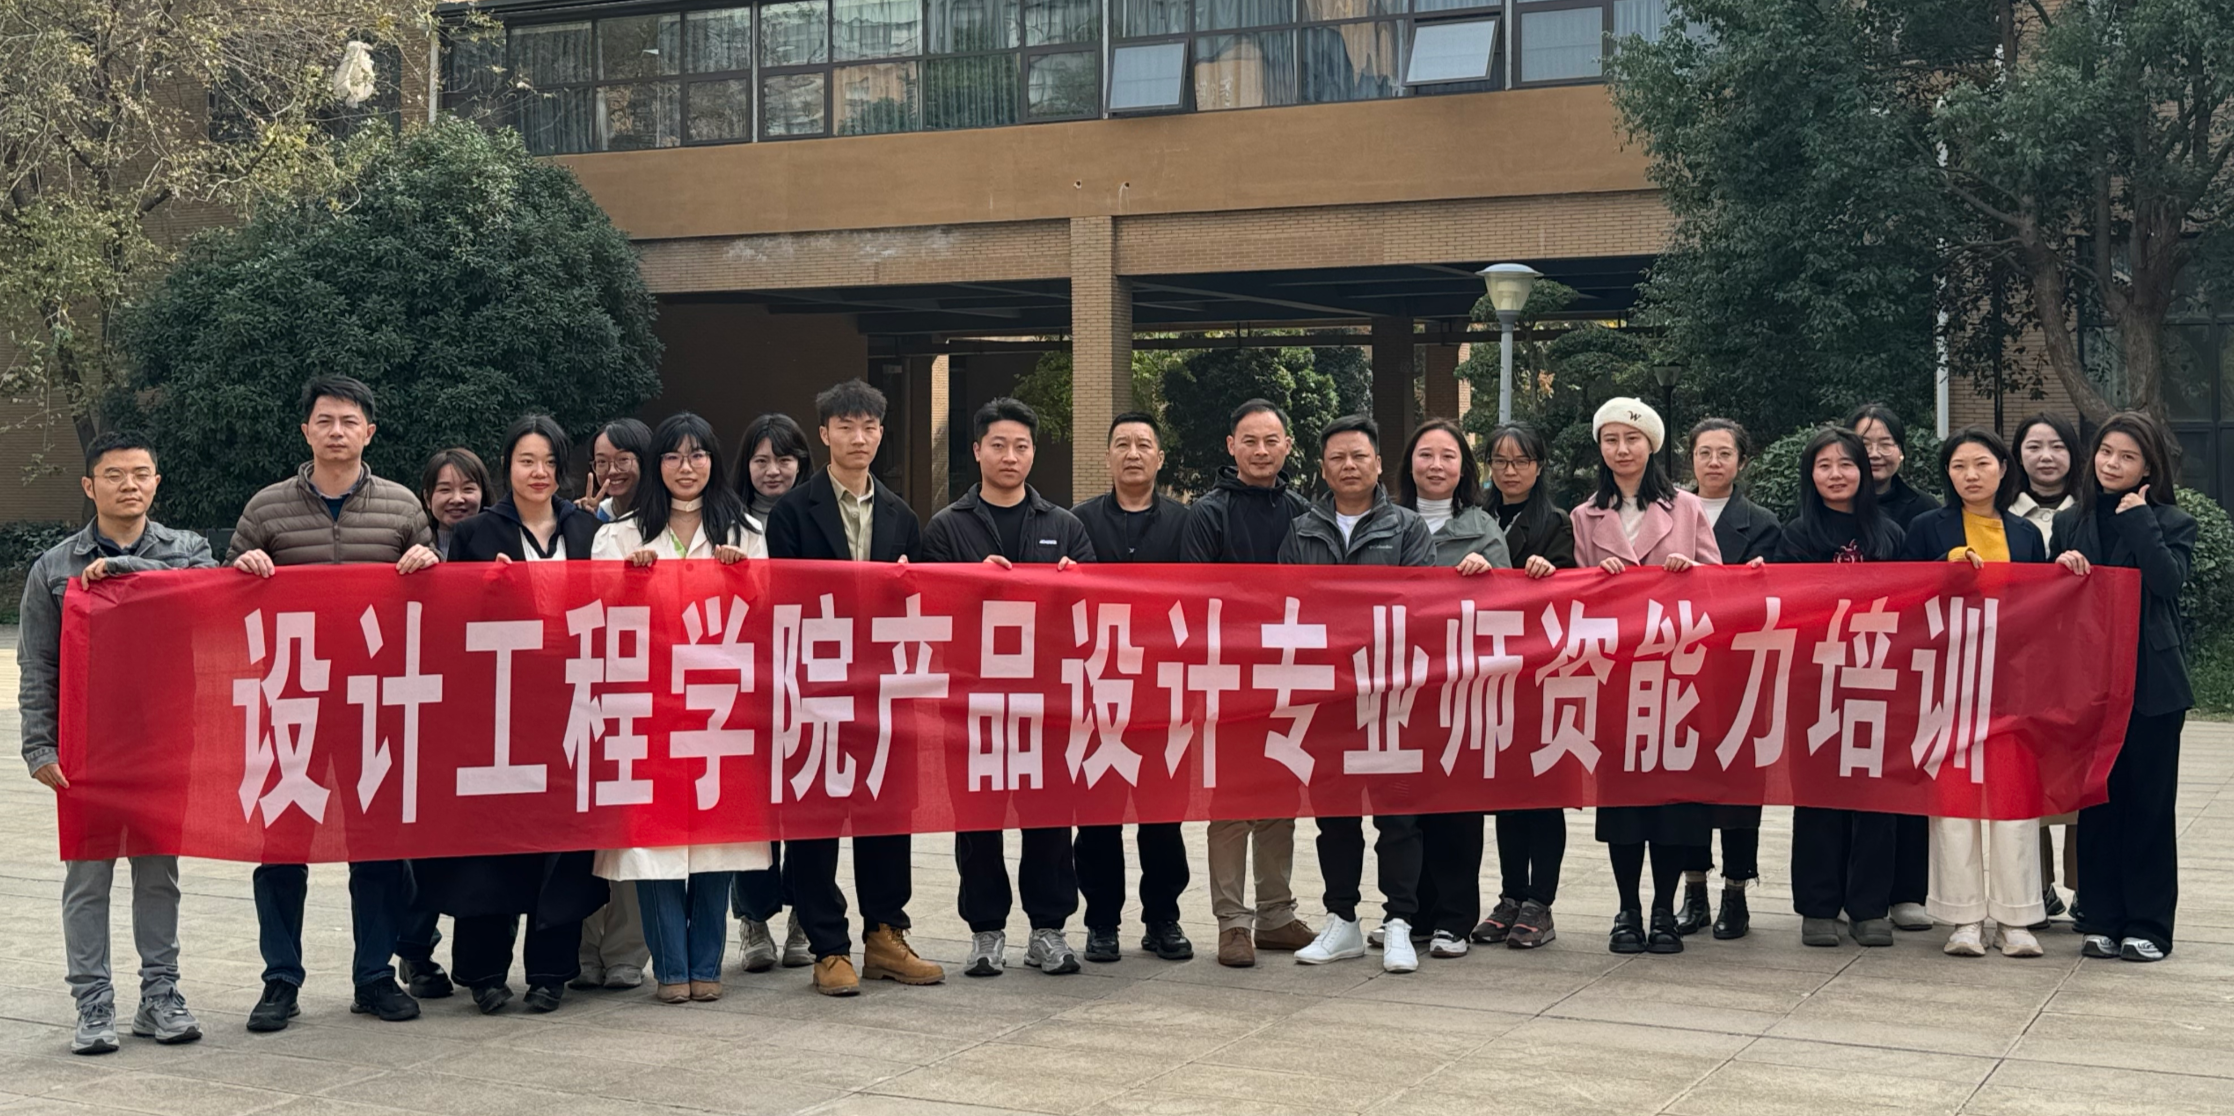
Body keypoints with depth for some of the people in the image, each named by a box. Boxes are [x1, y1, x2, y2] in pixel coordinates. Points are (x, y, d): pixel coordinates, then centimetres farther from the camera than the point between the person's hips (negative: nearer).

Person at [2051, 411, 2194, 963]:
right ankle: (2102, 920, 12)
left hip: (2151, 684, -3)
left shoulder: (2171, 523, 3)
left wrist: (2138, 519, -11)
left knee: (2149, 804, 2)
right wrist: (2061, 564, -8)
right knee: (2097, 804, 5)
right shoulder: (2070, 523, 12)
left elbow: (2169, 579, -15)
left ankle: (2147, 925, 8)